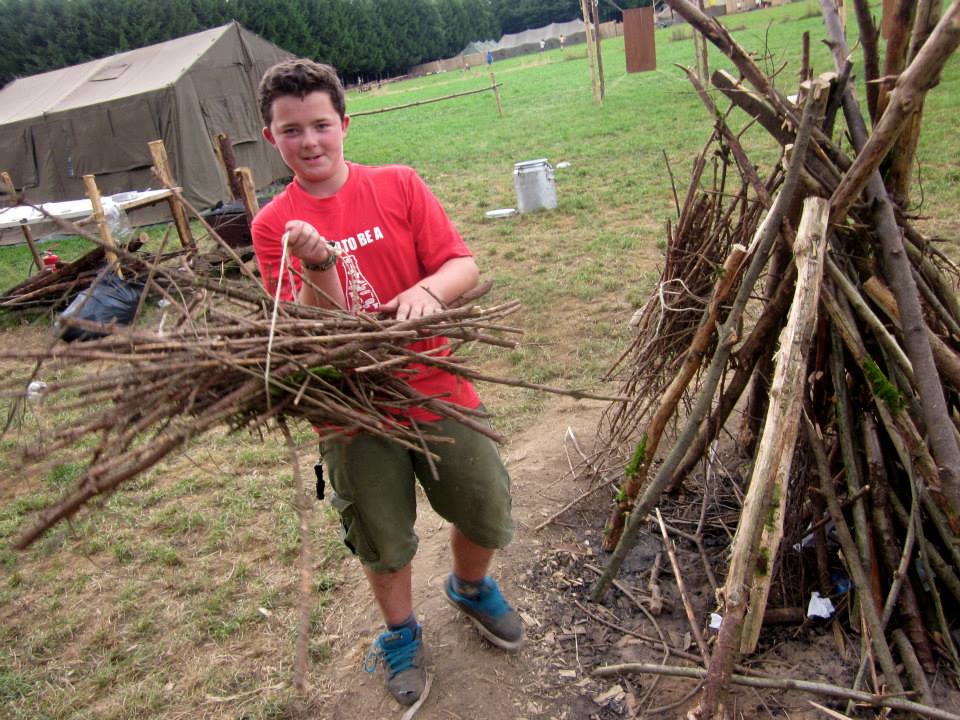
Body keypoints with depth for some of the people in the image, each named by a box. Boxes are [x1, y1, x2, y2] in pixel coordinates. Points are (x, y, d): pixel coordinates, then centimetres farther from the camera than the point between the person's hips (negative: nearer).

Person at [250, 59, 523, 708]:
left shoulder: (398, 185, -3)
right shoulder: (274, 226, -4)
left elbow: (465, 266, -8)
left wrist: (427, 290, -30)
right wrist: (319, 265, -28)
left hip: (437, 390, 1)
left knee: (488, 515, 13)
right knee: (383, 540, 16)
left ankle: (471, 588, 47)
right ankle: (402, 634, 45)